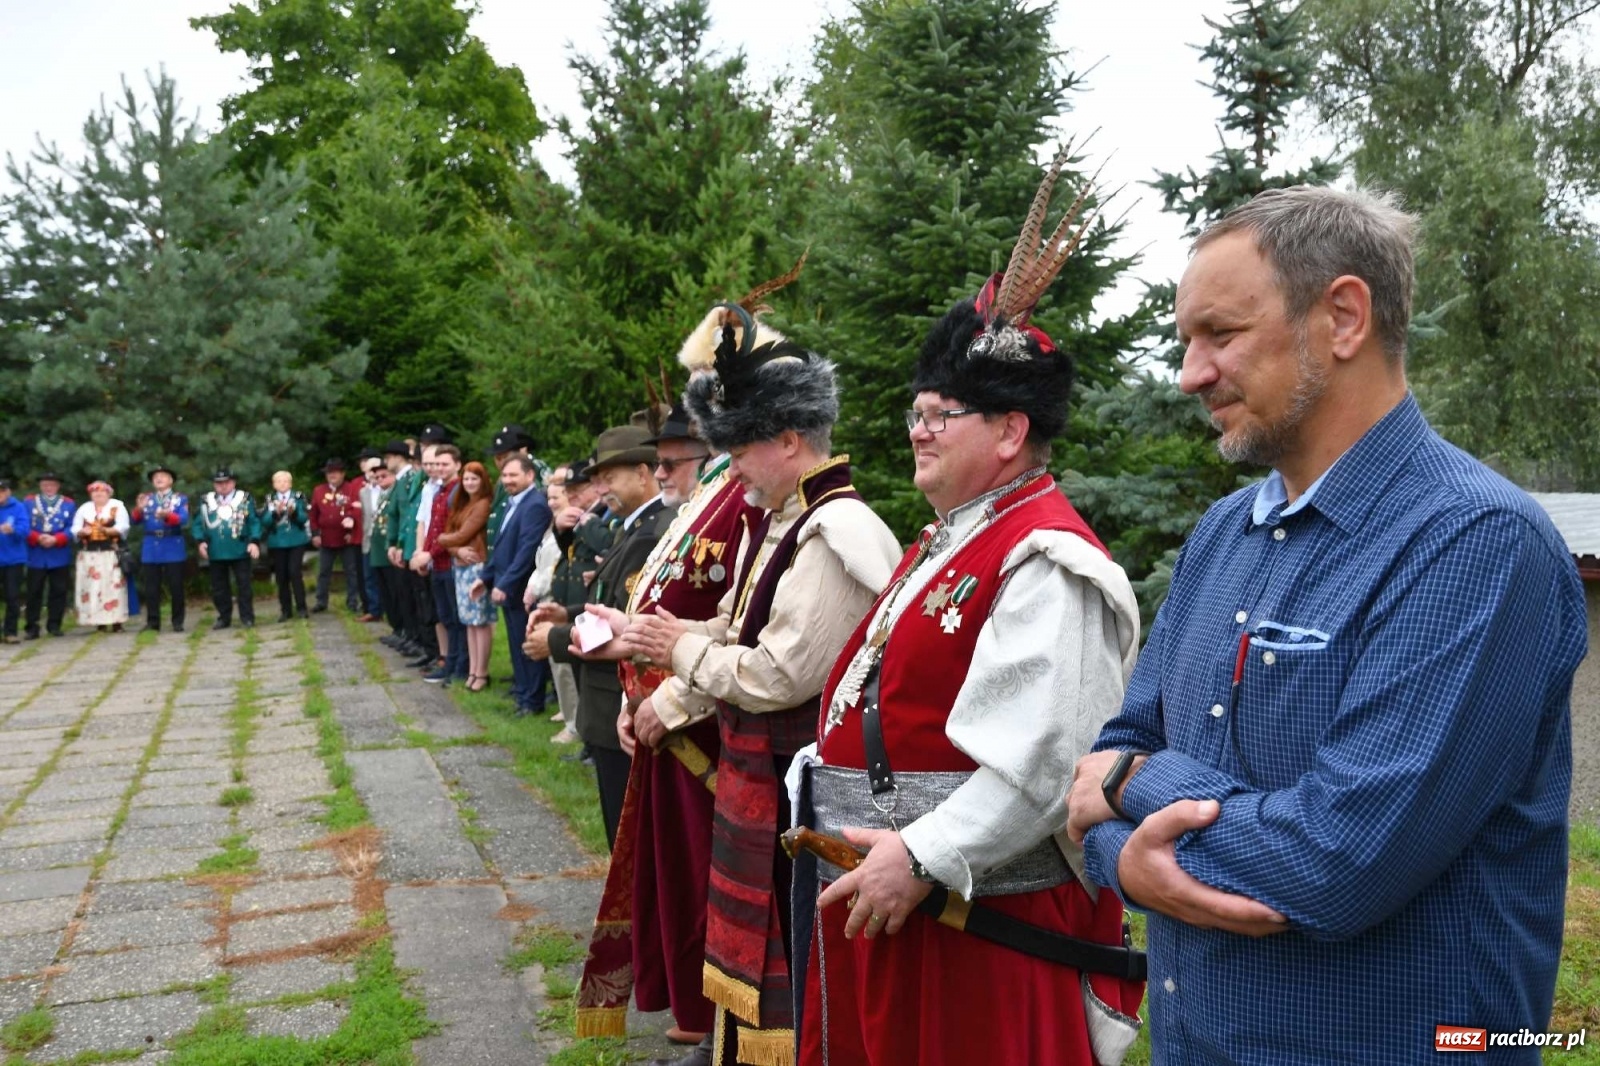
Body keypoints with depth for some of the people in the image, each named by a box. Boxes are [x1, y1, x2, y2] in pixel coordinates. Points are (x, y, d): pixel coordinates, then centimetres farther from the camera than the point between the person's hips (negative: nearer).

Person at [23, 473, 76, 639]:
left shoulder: (69, 504, 6)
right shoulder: (28, 502, 8)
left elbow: (72, 528, -1)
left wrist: (55, 539, -15)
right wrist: (38, 538, -16)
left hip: (60, 556, 0)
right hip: (36, 556, 0)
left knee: (59, 591, 4)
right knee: (34, 592, 1)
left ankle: (54, 625, 13)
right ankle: (31, 627, 5)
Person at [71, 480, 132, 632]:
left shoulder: (117, 506, 6)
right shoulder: (84, 508, 16)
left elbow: (122, 528, -5)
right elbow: (75, 529, 10)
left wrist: (106, 530, -22)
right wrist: (82, 532, -13)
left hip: (112, 553, -3)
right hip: (89, 554, 3)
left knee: (113, 586, -8)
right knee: (92, 587, -1)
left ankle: (116, 621, -7)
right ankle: (100, 622, 3)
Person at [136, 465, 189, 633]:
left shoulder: (180, 498, 4)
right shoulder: (146, 499, 12)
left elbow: (183, 519, -11)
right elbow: (137, 520, 2)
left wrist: (168, 515, -29)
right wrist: (140, 509, -18)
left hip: (173, 547, -2)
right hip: (151, 548, 2)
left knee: (176, 587, 1)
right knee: (151, 588, 3)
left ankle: (177, 622, 8)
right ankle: (152, 622, 9)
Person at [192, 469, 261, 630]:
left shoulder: (245, 499, 1)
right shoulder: (206, 501, 7)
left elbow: (255, 522, -3)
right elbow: (197, 523, 6)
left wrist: (253, 541, -14)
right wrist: (200, 541, -8)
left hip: (240, 551, -3)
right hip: (215, 552, 3)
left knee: (244, 585, 2)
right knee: (219, 587, 10)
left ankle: (247, 617, 8)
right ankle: (224, 618, 19)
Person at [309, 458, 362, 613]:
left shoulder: (352, 490, -2)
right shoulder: (318, 491, 8)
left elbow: (356, 511, -11)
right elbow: (314, 514, 7)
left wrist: (351, 531, -20)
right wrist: (315, 534, 0)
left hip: (346, 538, -3)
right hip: (325, 539, 3)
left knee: (351, 571, 3)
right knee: (323, 571, 9)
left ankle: (352, 602, 9)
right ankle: (321, 602, 16)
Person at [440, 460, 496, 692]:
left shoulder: (484, 504, -10)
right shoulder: (460, 504, 17)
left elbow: (462, 535, -12)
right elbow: (449, 534, 10)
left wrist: (437, 539, 5)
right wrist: (458, 551, -11)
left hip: (477, 566, -8)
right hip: (460, 566, 8)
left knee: (481, 620, -4)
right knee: (468, 620, 9)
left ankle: (481, 673, -1)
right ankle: (472, 670, 14)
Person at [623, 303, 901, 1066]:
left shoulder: (834, 536, -23)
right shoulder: (774, 523, 7)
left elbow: (780, 675, -26)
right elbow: (731, 631, 16)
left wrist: (683, 650, -13)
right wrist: (670, 704, 15)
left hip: (795, 783, -9)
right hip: (752, 767, 9)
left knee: (786, 941, 6)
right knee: (746, 927, 23)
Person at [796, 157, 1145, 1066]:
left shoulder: (1046, 562, -18)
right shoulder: (947, 540, 14)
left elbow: (1043, 765, -26)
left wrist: (923, 858, -24)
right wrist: (819, 791, 14)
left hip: (980, 916, -9)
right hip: (881, 888, 10)